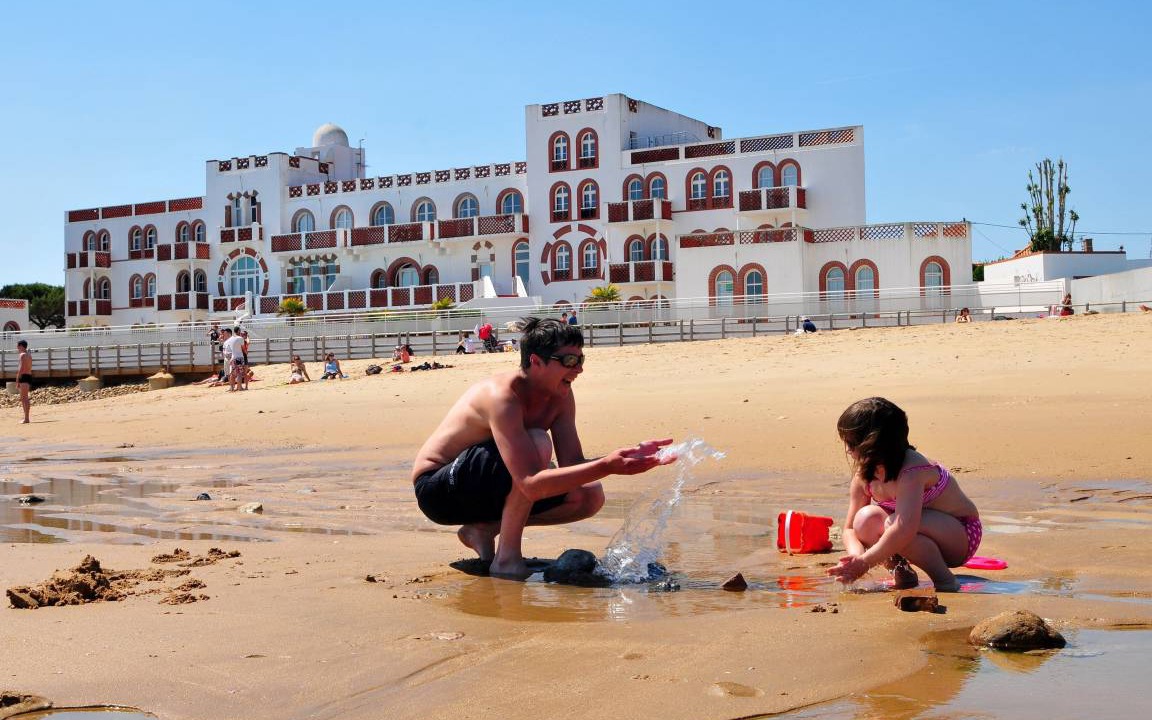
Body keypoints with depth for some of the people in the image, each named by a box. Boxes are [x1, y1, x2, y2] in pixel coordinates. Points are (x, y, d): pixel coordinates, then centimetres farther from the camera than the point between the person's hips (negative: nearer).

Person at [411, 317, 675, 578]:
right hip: (437, 491, -8)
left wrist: (629, 456, -22)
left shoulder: (560, 396, -4)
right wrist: (606, 466, -45)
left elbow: (573, 465, -7)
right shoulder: (503, 397, -30)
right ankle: (507, 558, -21)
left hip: (483, 492, 8)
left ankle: (484, 528, 3)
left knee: (590, 496, -6)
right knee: (537, 443, -32)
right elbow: (532, 485, -39)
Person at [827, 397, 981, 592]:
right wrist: (857, 558, -25)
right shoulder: (864, 475, -6)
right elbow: (850, 529, -3)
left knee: (892, 523, -34)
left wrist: (865, 561, -35)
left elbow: (904, 529, -43)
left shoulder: (911, 472, -31)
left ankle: (946, 581, -16)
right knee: (866, 519, -20)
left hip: (961, 535, -7)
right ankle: (902, 572, 0)